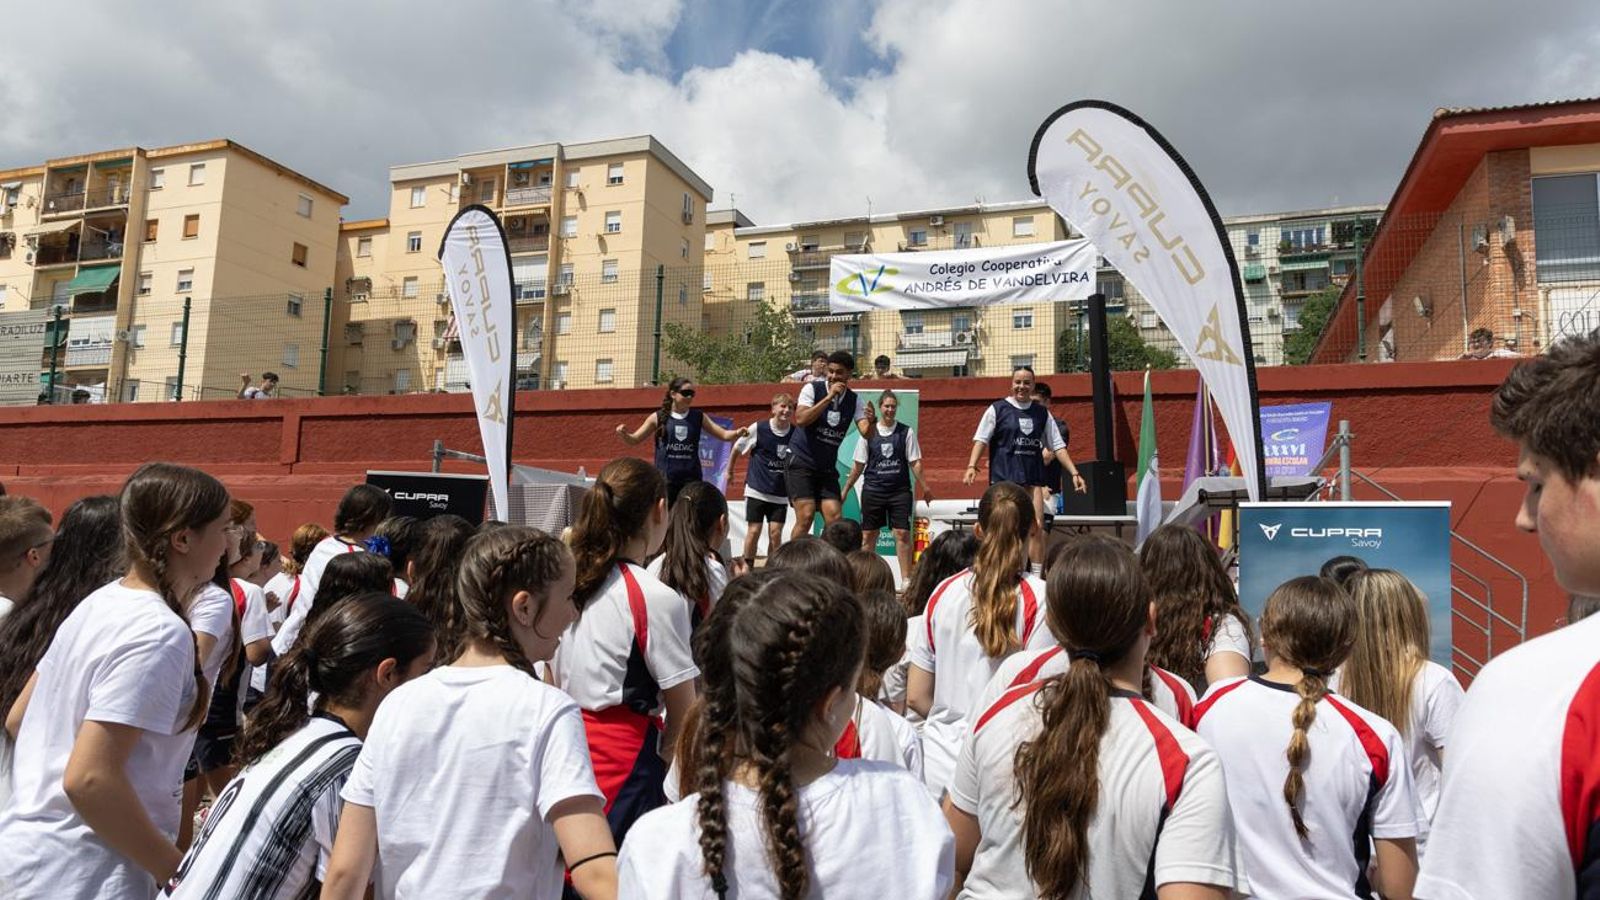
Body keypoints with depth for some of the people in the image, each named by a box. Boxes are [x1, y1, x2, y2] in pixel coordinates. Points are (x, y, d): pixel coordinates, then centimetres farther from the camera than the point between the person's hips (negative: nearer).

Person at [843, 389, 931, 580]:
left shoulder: (906, 432, 3)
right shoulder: (869, 433, 5)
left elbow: (915, 462, 3)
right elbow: (859, 464, 9)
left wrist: (924, 486, -5)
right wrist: (846, 489, 8)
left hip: (900, 490, -1)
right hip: (873, 490, 1)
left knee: (902, 533, -5)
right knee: (868, 534, 6)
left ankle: (906, 579, 1)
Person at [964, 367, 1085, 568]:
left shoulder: (1042, 413, 12)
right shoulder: (997, 409, 2)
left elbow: (1058, 446, 13)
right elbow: (981, 439, -3)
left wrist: (1074, 472, 6)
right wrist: (972, 466, -17)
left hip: (1033, 478, 3)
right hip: (1003, 477, -3)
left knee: (1037, 526, -3)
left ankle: (1037, 576, 3)